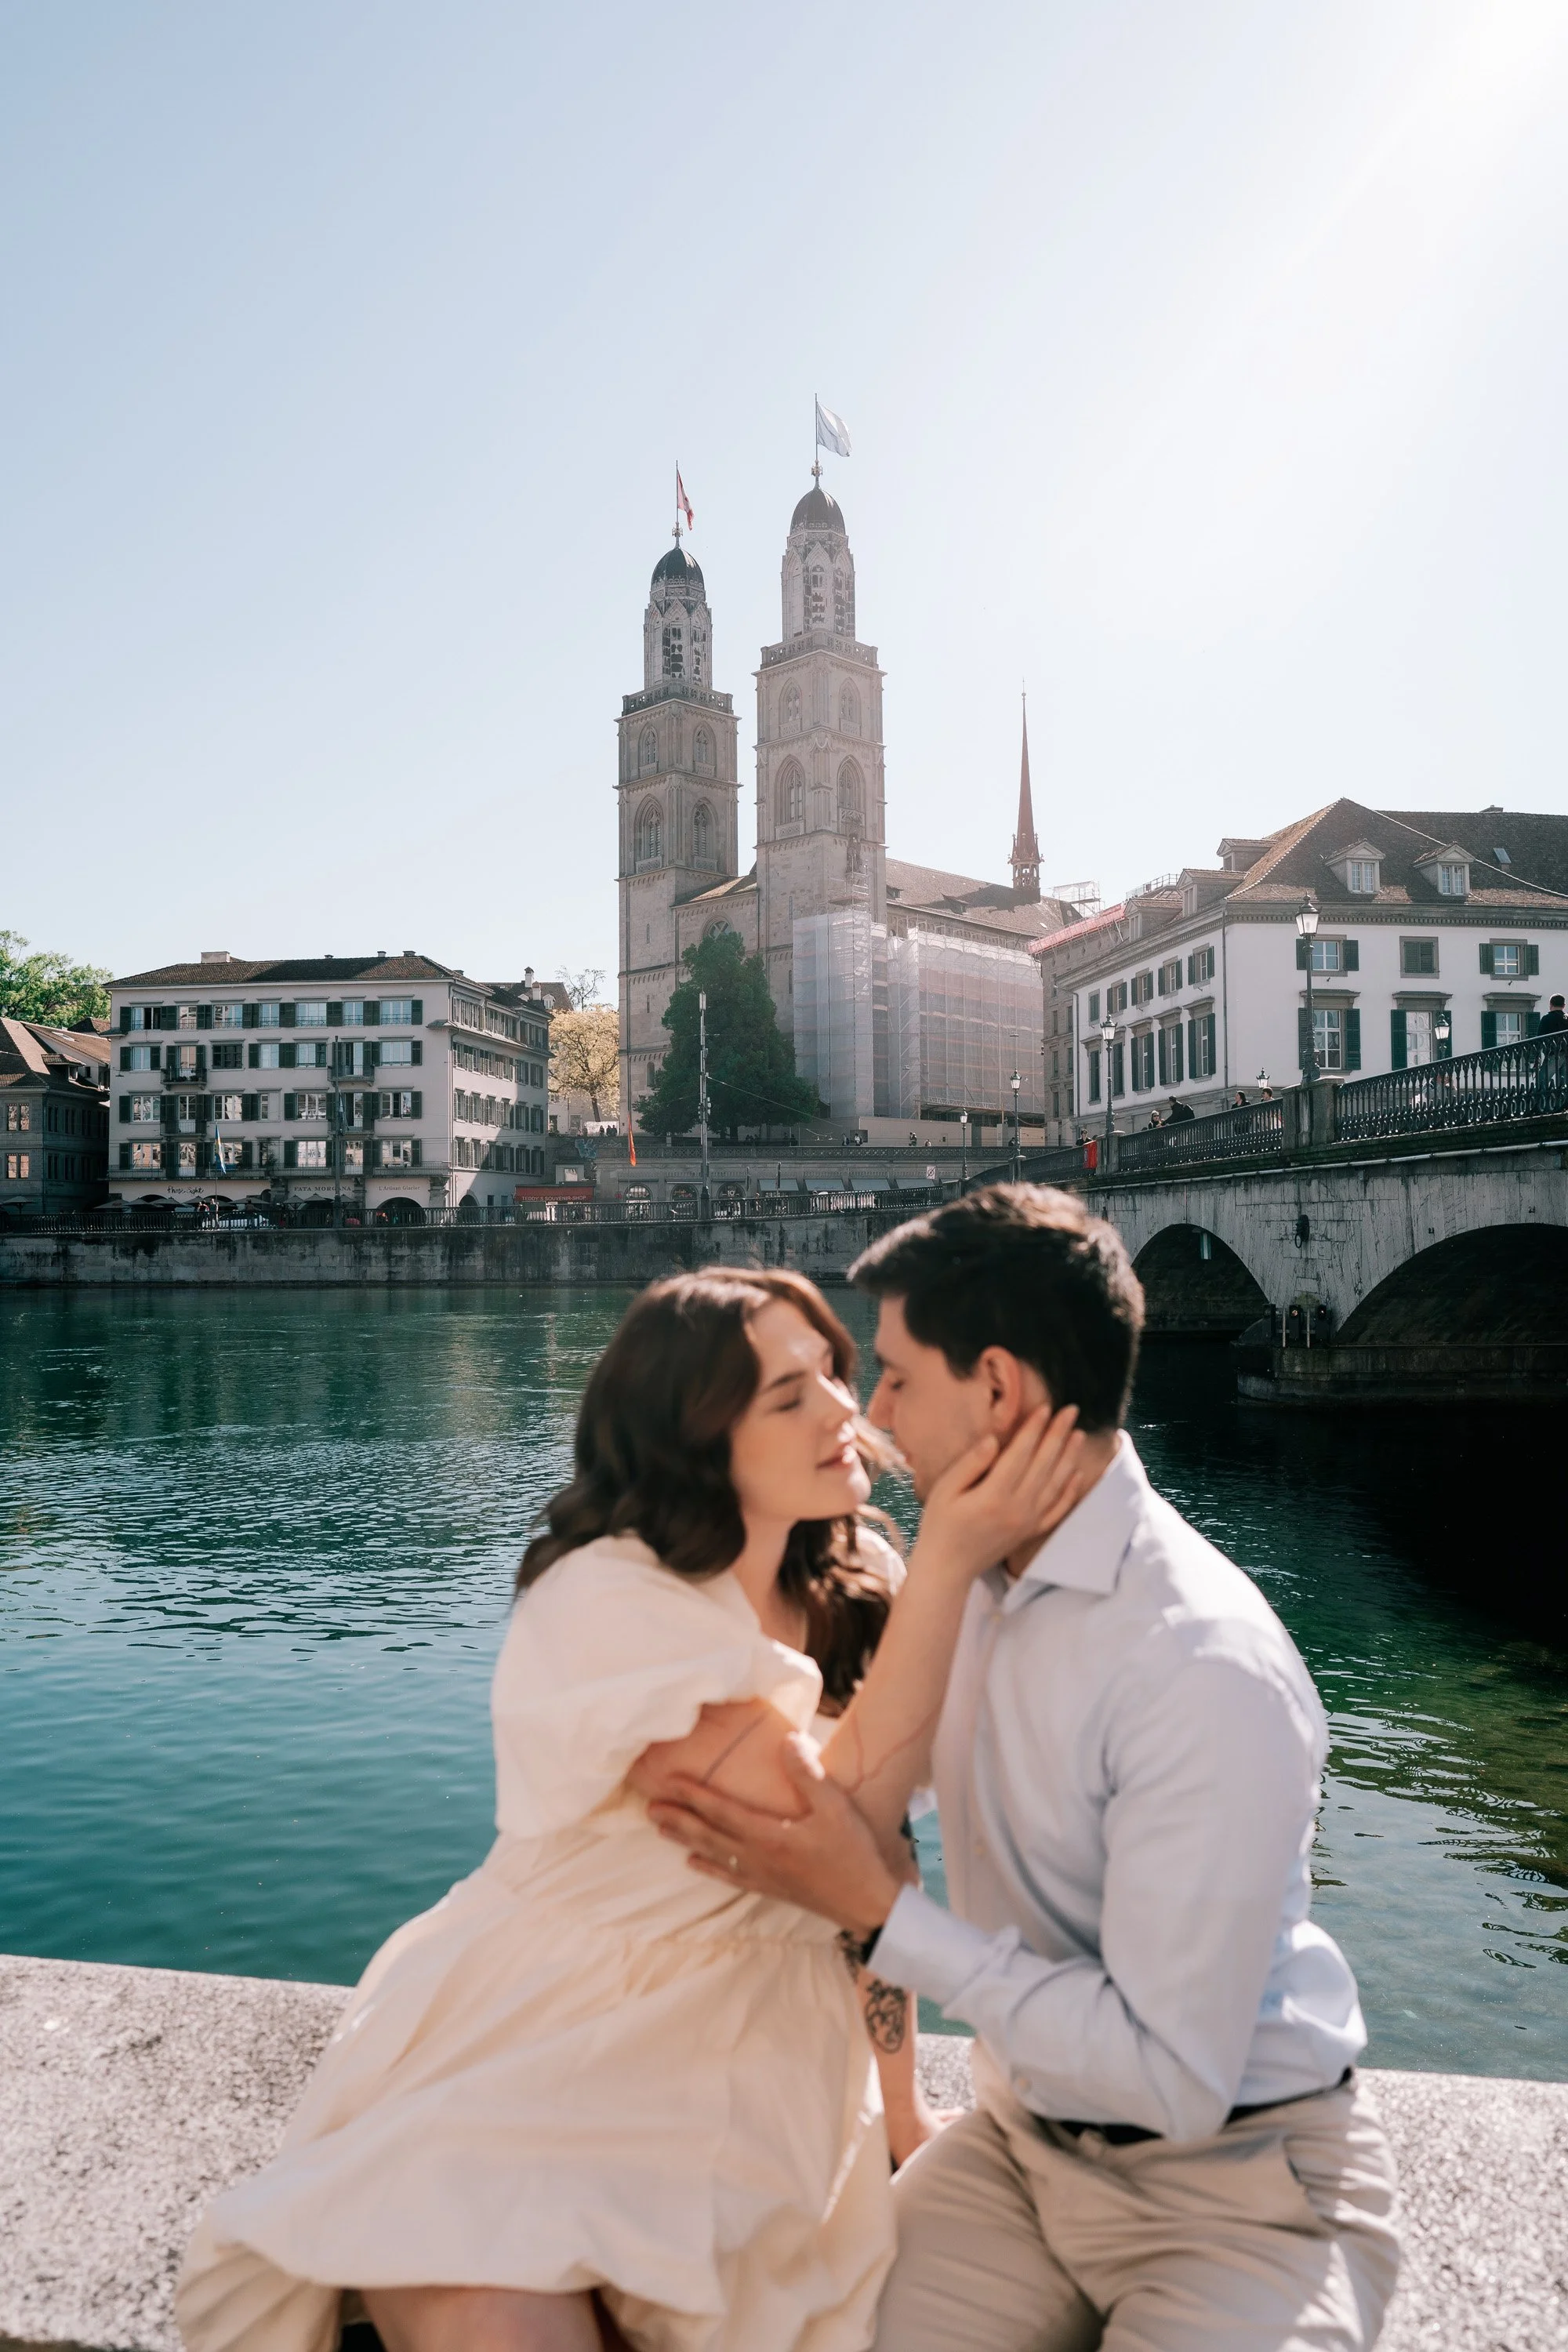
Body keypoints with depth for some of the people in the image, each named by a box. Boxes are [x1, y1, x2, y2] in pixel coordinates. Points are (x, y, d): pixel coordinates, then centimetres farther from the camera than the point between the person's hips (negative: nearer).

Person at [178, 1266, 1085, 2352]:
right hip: (522, 2087, -5)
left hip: (725, 2088, 6)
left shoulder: (851, 1589, -4)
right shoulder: (608, 1601, -24)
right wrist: (948, 1566, -31)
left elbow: (882, 1844, 3)